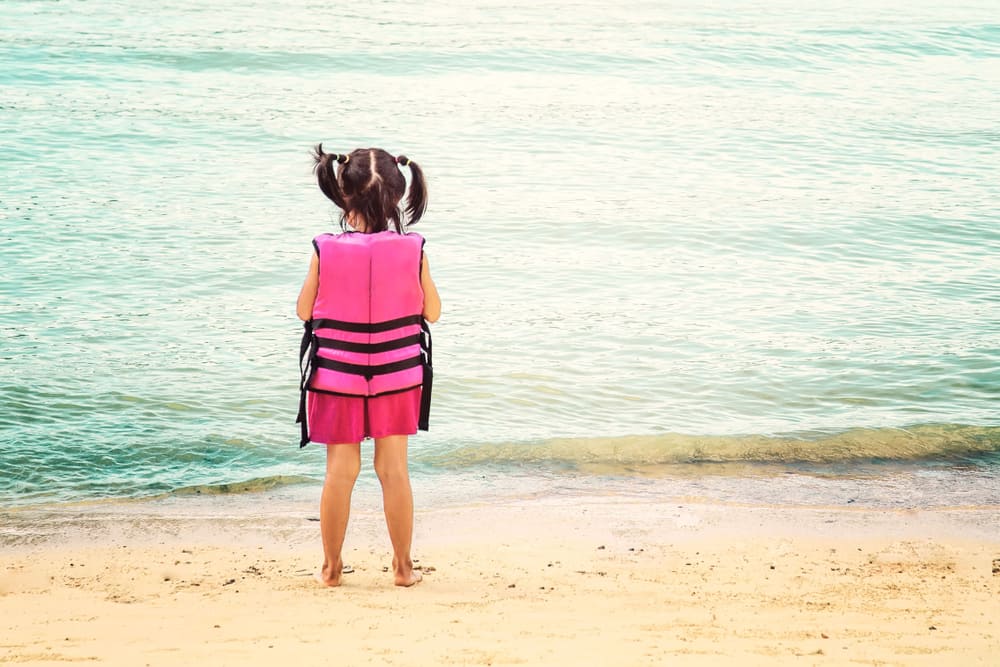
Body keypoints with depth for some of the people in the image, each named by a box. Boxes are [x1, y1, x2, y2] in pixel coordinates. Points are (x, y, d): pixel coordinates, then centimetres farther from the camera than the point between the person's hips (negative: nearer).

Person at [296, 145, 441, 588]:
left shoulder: (325, 251, -14)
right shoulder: (412, 250, -12)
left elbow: (304, 311, -2)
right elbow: (432, 311, 0)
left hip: (336, 376, -1)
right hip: (397, 376, 1)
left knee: (340, 471, 9)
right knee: (394, 469, 10)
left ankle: (331, 567, 17)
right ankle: (403, 565, 18)